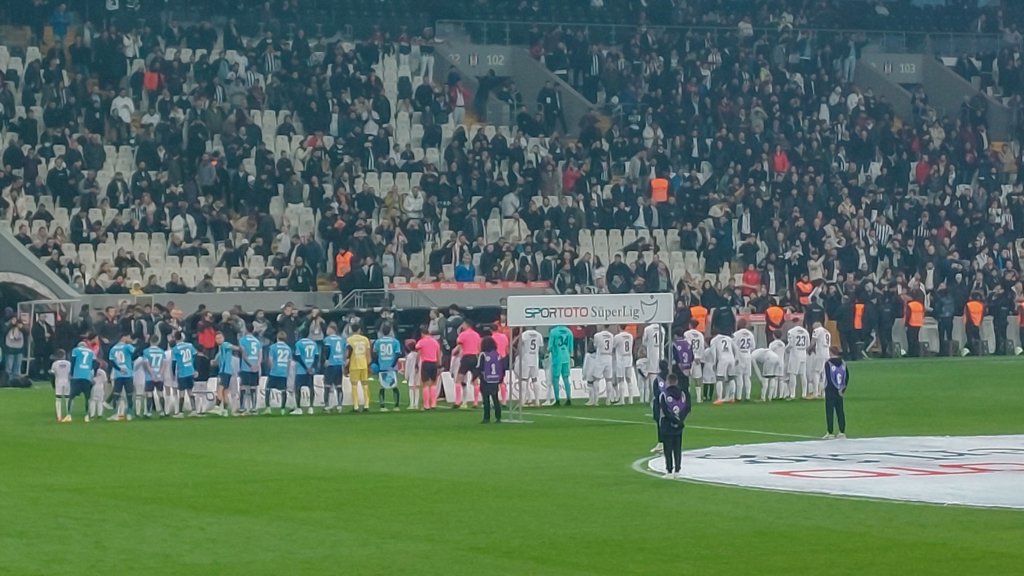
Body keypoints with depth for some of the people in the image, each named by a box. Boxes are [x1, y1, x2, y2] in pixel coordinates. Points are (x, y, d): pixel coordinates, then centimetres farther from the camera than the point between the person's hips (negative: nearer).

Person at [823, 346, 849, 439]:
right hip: (839, 392, 5)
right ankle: (842, 432, 10)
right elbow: (847, 377, 5)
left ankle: (830, 433, -1)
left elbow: (829, 379, -15)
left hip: (830, 391, -5)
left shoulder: (828, 363, -12)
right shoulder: (842, 363, 3)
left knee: (829, 412, 0)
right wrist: (843, 389, 7)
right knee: (840, 412, 10)